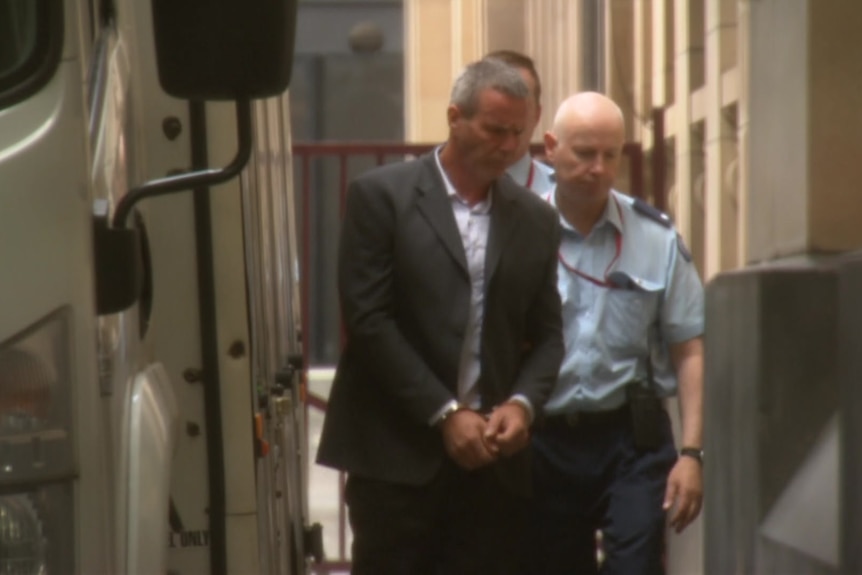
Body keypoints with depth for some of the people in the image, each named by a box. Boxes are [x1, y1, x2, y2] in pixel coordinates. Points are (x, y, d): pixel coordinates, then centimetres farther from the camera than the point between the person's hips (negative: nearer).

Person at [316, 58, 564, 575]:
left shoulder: (536, 218, 11)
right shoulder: (381, 197, -2)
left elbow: (548, 334, 13)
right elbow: (368, 319, -8)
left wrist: (523, 403, -7)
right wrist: (444, 414, -12)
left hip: (493, 458, 4)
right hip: (398, 453, -3)